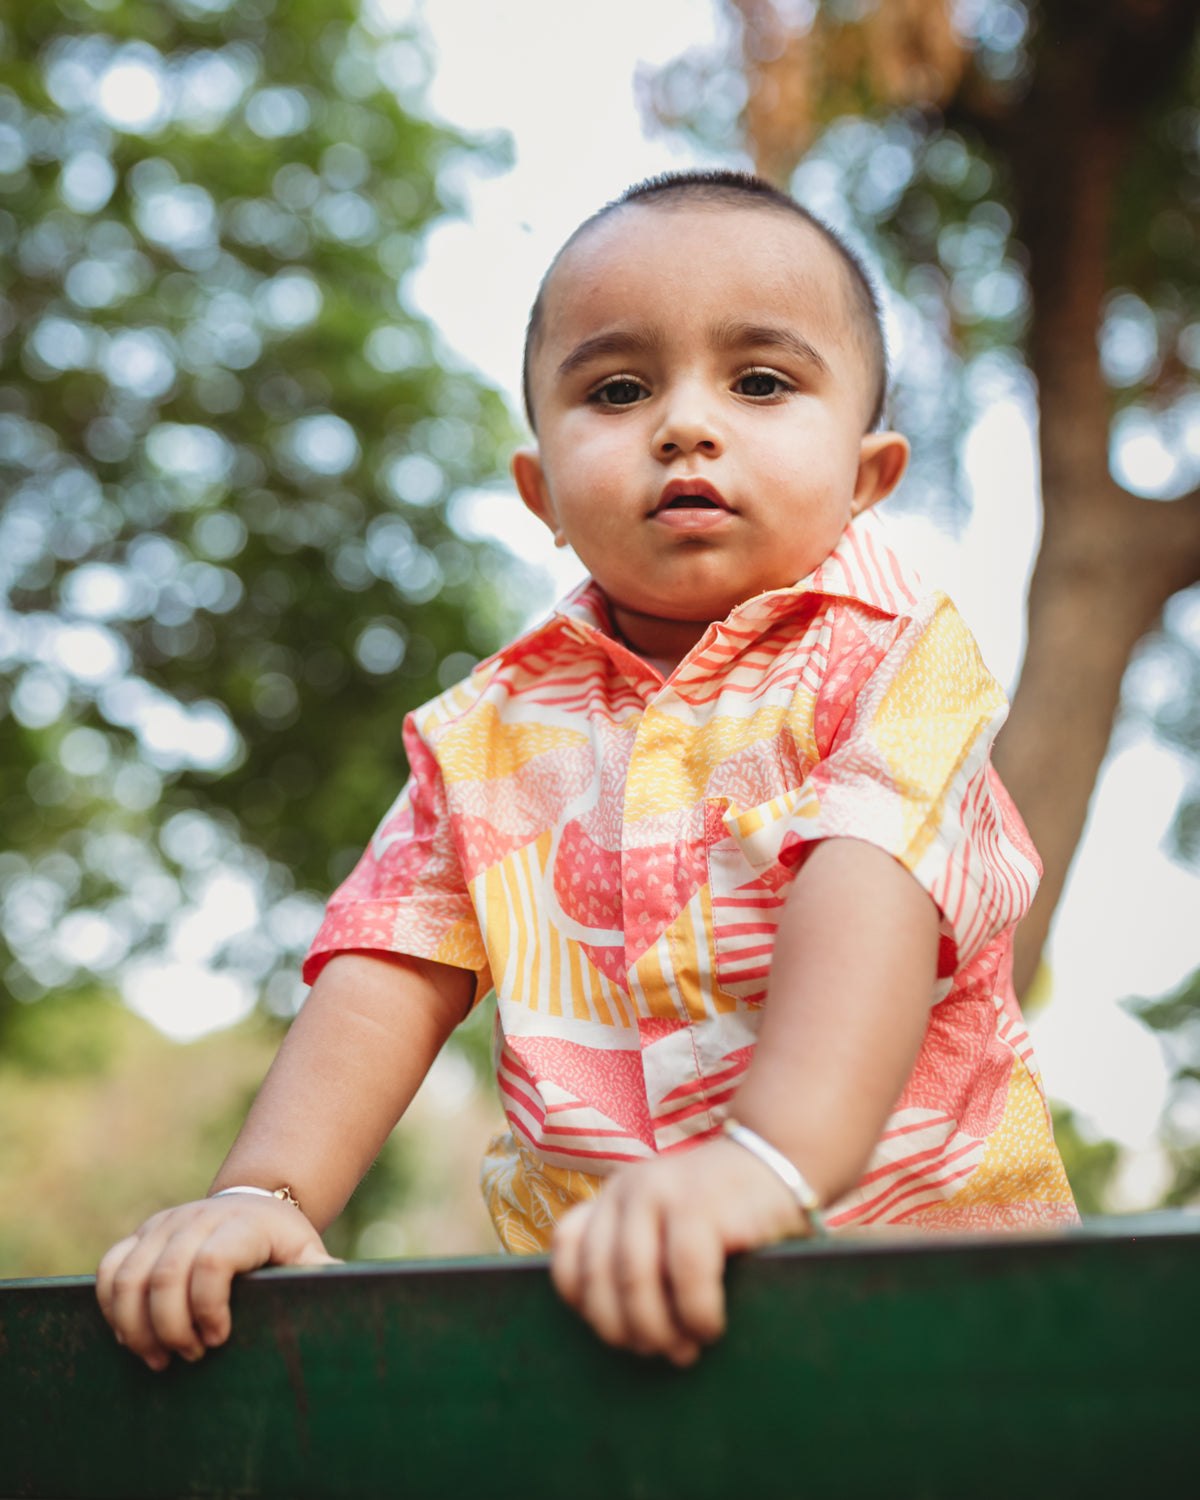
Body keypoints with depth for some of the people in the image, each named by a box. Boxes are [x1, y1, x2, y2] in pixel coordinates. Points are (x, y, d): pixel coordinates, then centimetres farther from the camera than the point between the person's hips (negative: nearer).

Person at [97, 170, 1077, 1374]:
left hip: (916, 1244, -2)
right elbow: (392, 966, 3)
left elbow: (870, 890, -22)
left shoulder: (893, 657, -6)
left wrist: (772, 1158, -39)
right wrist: (264, 1193, -12)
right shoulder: (493, 731, 8)